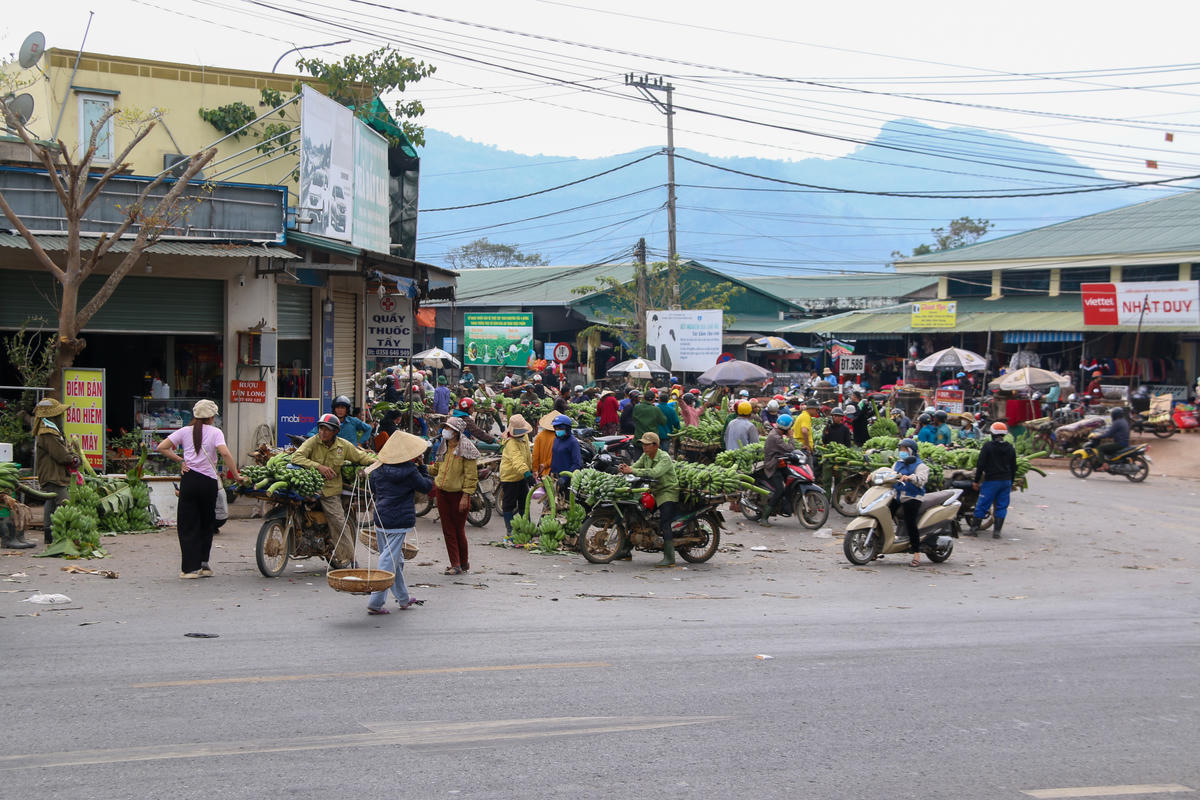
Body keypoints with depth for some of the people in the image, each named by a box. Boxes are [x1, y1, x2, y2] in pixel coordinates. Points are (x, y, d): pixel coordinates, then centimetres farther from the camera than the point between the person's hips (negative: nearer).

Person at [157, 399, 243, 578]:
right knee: (207, 523, 15)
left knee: (188, 525, 5)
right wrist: (236, 475, -9)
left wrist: (180, 460, 8)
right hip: (209, 481, -1)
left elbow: (161, 447, 2)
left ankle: (190, 567, 1)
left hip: (189, 480, 1)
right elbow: (225, 453, -15)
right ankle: (203, 562, 15)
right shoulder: (215, 432, 1)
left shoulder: (185, 431, 8)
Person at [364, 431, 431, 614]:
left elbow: (373, 492, 17)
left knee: (396, 560, 18)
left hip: (380, 519, 7)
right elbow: (426, 487, 1)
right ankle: (375, 603, -8)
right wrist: (421, 467, 9)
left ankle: (404, 598, 29)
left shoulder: (377, 470, 5)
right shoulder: (409, 470, -12)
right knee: (389, 561, -5)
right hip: (400, 522, -7)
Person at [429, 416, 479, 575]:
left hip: (458, 494, -7)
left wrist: (465, 497, -17)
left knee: (459, 530, 2)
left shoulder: (465, 449, -12)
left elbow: (471, 476, -13)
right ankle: (455, 564, 10)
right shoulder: (444, 447, 10)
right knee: (448, 530, 5)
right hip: (442, 493, 7)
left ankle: (464, 563, 18)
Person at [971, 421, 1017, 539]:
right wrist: (1011, 483, 22)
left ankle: (974, 528, 5)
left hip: (991, 481, -4)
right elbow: (1014, 467, 14)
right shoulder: (1010, 448, 8)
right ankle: (997, 531, 4)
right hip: (1006, 481, 4)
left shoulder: (988, 446, -8)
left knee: (982, 505, 3)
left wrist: (976, 481, -3)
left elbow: (981, 464, -9)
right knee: (1001, 506, 8)